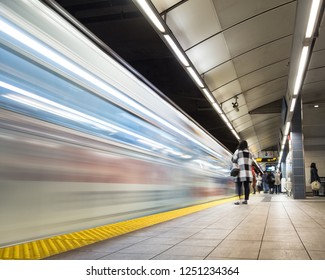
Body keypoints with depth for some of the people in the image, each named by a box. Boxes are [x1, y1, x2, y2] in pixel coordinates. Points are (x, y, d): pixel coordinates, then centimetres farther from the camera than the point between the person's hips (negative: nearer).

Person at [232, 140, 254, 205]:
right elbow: (251, 162, 17)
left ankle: (239, 200, -13)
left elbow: (233, 159, 4)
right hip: (248, 171, 5)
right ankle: (246, 200, 5)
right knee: (246, 186, 4)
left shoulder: (238, 151, 0)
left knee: (239, 185, -4)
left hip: (241, 171, -4)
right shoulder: (250, 153, 15)